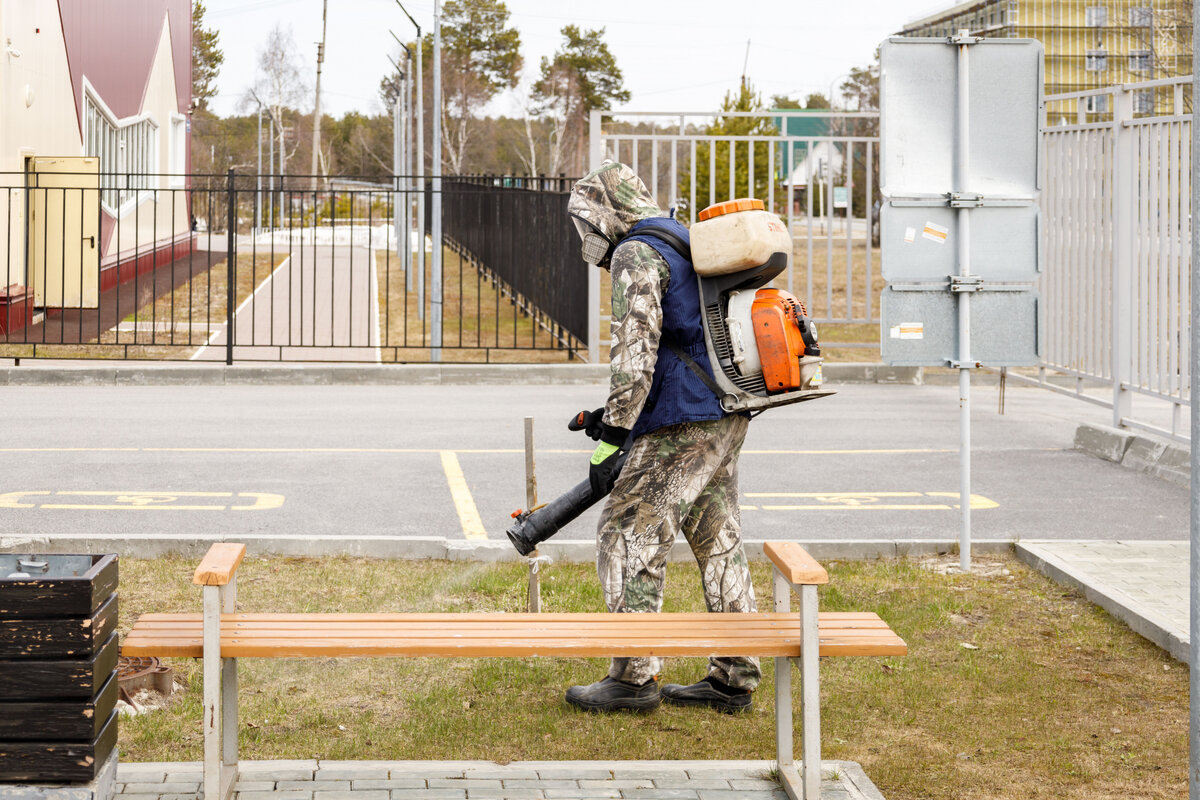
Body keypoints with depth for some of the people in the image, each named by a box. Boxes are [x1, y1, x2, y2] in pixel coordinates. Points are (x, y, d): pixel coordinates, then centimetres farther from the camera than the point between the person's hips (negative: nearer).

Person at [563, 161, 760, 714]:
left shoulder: (637, 254, -9)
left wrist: (611, 438, -19)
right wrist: (613, 415, 28)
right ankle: (734, 679, 14)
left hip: (684, 425, -10)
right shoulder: (683, 246, 22)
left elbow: (637, 350, -20)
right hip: (725, 418, 10)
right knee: (718, 543, 11)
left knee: (628, 538, -4)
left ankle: (634, 678, -3)